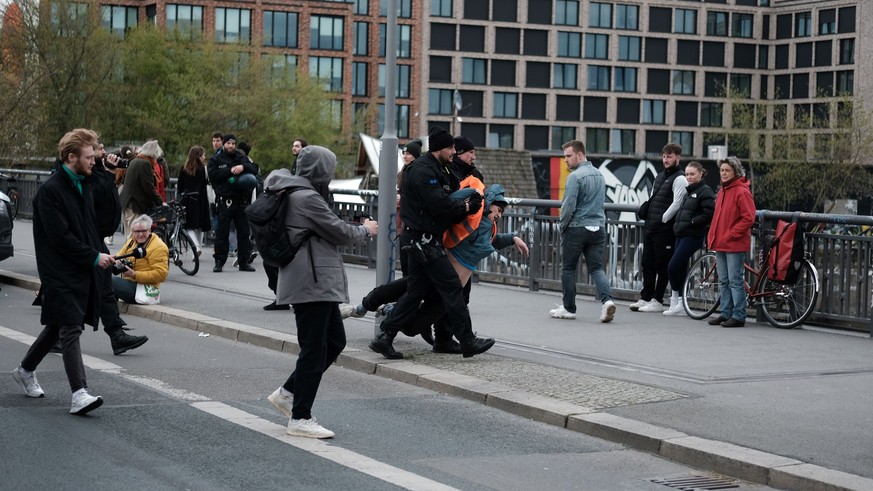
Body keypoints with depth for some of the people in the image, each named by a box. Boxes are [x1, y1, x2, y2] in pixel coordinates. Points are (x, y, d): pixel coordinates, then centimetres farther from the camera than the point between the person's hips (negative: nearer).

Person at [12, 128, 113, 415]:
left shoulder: (84, 186, 13)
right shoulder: (50, 190, -14)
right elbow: (60, 237, -18)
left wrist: (102, 254, 8)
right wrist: (94, 257, -15)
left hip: (82, 271, 9)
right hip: (60, 273, -9)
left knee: (58, 326, 17)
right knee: (70, 329, -13)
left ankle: (26, 370, 36)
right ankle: (79, 394, -17)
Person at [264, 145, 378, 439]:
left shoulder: (295, 194, 16)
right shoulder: (307, 198, -16)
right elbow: (340, 233, -11)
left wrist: (356, 229, 11)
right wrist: (366, 230, 7)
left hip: (318, 282, 11)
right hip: (312, 282, -11)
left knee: (335, 341, 16)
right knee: (315, 349, -5)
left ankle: (288, 393, 21)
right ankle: (300, 418, 2)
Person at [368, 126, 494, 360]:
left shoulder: (437, 169, 19)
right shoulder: (423, 170, -15)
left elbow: (449, 198, 18)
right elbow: (439, 205, -22)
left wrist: (469, 202, -1)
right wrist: (466, 207, -8)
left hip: (423, 241, 11)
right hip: (423, 239, -11)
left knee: (417, 291, 11)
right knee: (452, 287, -6)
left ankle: (384, 338, 11)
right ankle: (468, 342, -2)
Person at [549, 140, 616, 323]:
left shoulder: (575, 176, -14)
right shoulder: (599, 174, 12)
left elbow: (568, 206, -17)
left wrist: (562, 225, -2)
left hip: (576, 228, -6)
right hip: (598, 228, 6)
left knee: (568, 268, 8)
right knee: (596, 268, 4)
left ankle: (568, 308, 14)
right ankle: (607, 300, -18)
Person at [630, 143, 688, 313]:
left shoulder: (679, 179, -8)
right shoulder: (659, 177, 19)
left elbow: (677, 204, -16)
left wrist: (662, 219, -13)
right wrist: (648, 216, 11)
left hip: (665, 229, -8)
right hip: (650, 227, 8)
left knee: (662, 266, -2)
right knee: (647, 264, 10)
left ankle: (657, 301, 2)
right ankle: (645, 298, 17)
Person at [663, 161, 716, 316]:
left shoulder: (705, 191, -8)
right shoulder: (688, 191, 19)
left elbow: (708, 214, -18)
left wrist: (691, 223, -16)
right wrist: (678, 225, 11)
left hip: (693, 236, -9)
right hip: (681, 234, 9)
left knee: (673, 267, -12)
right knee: (680, 268, 8)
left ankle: (676, 298, 1)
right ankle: (680, 305, 12)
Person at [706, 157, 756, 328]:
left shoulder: (742, 191, -12)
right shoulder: (722, 191, 15)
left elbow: (748, 218, -17)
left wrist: (731, 234, -17)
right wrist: (713, 236, 13)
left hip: (735, 244, -9)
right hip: (720, 244, 9)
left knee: (735, 281, -5)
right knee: (723, 281, 12)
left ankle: (738, 316, -1)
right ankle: (726, 313, 19)